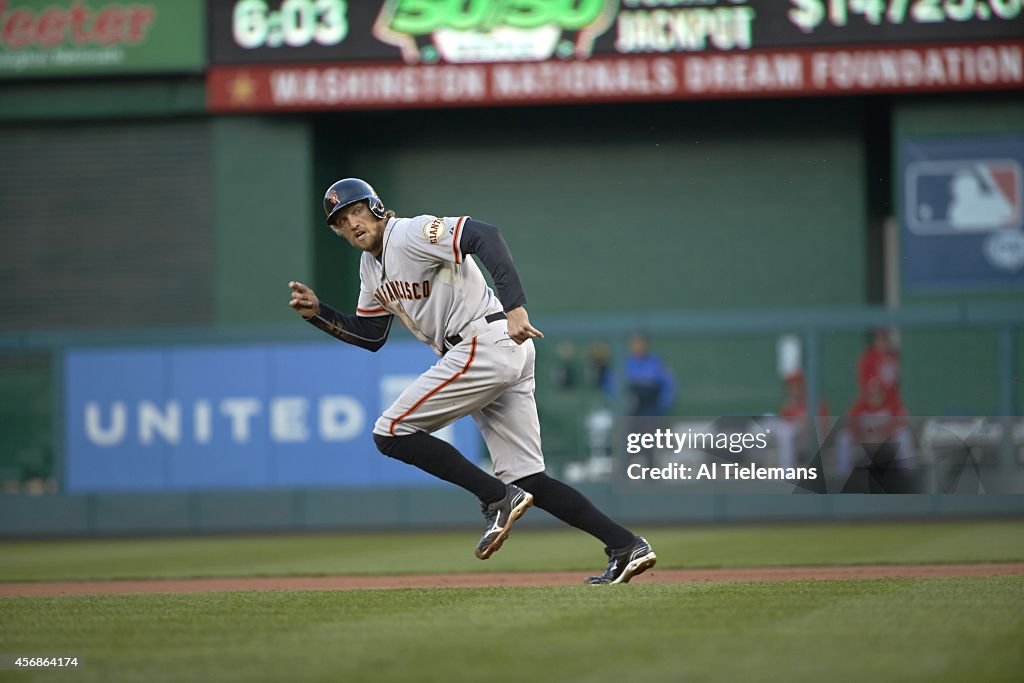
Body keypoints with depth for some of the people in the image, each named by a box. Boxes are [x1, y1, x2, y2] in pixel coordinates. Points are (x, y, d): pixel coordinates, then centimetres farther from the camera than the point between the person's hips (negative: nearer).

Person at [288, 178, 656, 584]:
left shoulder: (410, 235, -9)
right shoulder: (371, 266, 20)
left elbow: (485, 236, -23)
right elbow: (370, 336, 28)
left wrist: (515, 306, -32)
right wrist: (317, 313, 14)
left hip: (489, 342, -10)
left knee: (392, 432, -8)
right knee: (525, 478, 4)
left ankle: (498, 498, -11)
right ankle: (626, 547, -2)